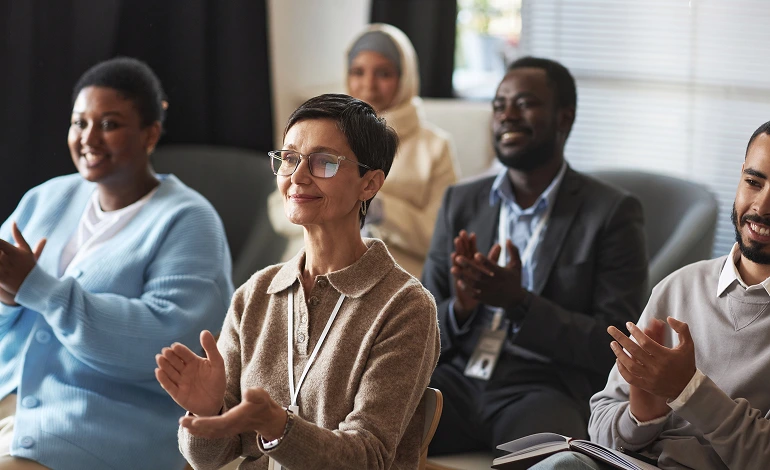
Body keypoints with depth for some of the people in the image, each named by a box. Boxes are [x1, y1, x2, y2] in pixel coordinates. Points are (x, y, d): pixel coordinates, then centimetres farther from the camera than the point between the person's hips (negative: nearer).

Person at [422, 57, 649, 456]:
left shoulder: (612, 213, 1)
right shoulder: (460, 202, 15)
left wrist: (519, 302, -16)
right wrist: (459, 308, -9)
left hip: (545, 389, -4)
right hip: (456, 378, 4)